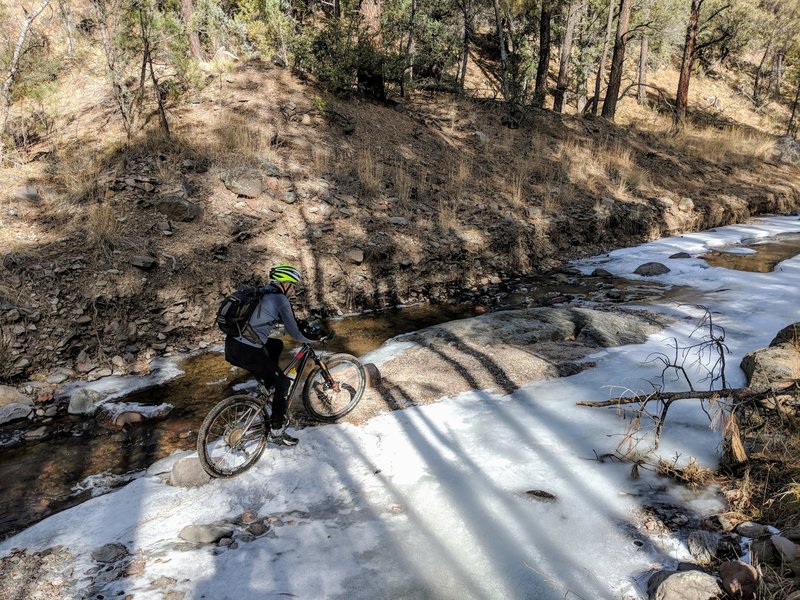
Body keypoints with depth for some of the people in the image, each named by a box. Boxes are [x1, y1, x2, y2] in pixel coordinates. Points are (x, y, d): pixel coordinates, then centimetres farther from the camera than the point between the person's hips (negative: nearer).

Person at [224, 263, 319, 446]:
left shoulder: (262, 294, 18)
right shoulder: (280, 299, -7)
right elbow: (295, 334, -4)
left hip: (231, 344, 9)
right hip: (246, 353, -8)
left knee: (277, 345, 29)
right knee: (283, 383, 7)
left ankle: (267, 385, 34)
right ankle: (276, 432, 12)